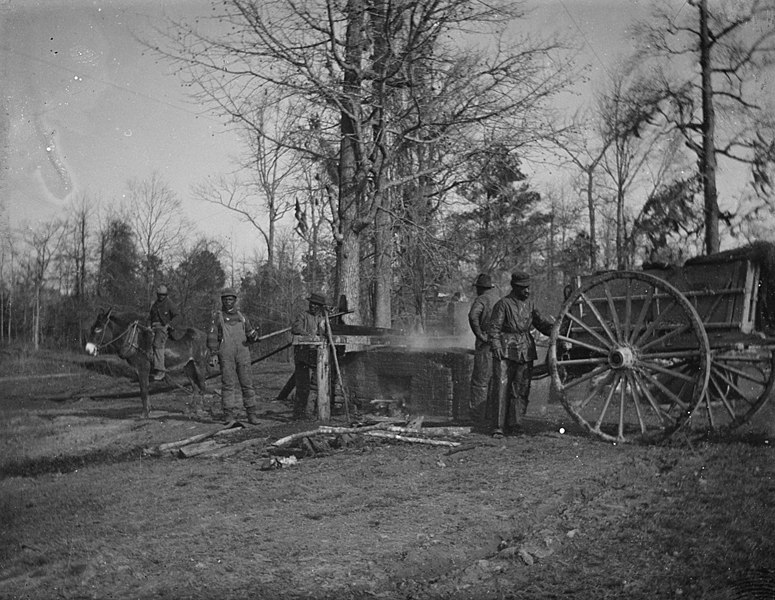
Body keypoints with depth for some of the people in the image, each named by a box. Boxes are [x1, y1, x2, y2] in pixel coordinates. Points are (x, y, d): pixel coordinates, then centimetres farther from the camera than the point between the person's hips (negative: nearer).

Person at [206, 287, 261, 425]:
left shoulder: (241, 317, 16)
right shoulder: (217, 317, 6)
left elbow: (249, 332, 20)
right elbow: (212, 337, 1)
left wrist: (254, 336, -4)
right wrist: (213, 353, -9)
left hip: (243, 355, 3)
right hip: (226, 356, -3)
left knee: (247, 383, 1)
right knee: (228, 385, -4)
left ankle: (251, 414, 6)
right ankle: (229, 415, -1)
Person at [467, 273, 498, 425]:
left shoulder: (480, 300, -8)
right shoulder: (498, 300, 16)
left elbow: (473, 316, -29)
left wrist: (479, 335, -21)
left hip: (486, 344, -7)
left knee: (480, 381, -3)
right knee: (494, 381, 12)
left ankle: (477, 415, -2)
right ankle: (491, 414, 15)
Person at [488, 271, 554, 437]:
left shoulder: (529, 304, 13)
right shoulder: (503, 304, -4)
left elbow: (540, 323, 18)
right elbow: (494, 328, -6)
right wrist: (496, 348, -17)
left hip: (526, 352, 5)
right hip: (505, 352, -5)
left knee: (521, 390, 3)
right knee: (502, 389, -8)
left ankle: (514, 424, 9)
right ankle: (498, 428, -4)